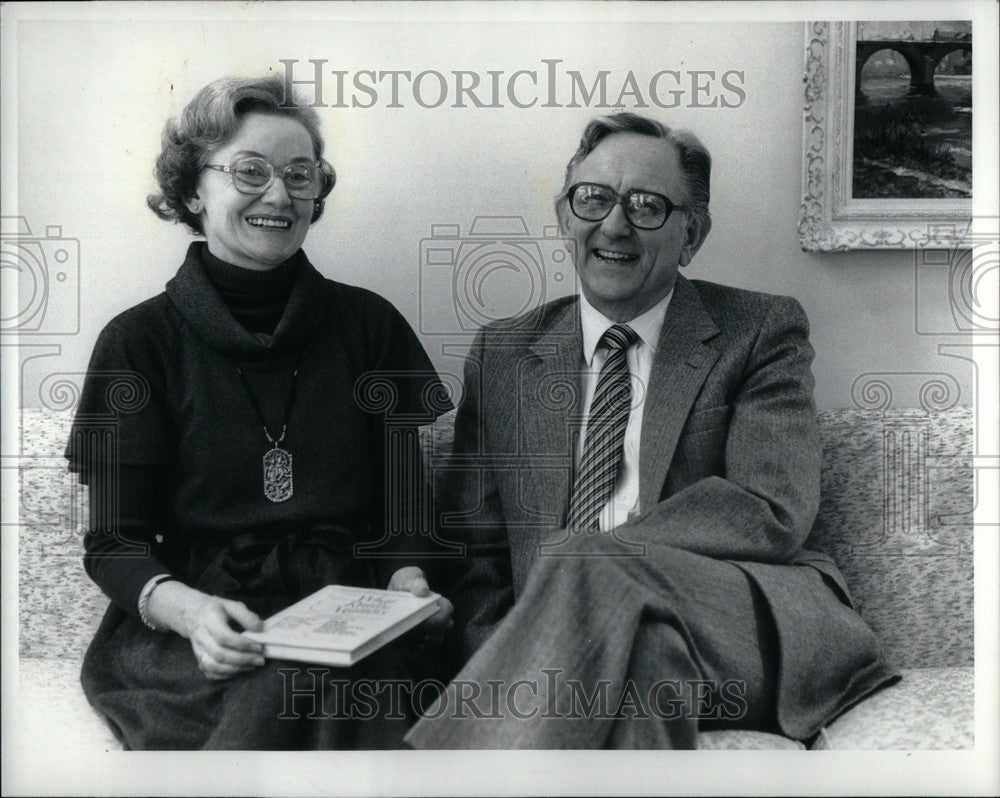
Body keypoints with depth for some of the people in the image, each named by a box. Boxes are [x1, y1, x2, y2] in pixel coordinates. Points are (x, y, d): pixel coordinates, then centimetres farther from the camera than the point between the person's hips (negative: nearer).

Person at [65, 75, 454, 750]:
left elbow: (407, 497, 9)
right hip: (190, 634, -1)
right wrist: (187, 608, -21)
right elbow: (115, 540, 1)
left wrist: (408, 581, -13)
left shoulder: (369, 324, 10)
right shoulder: (139, 341, 5)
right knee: (285, 691, -32)